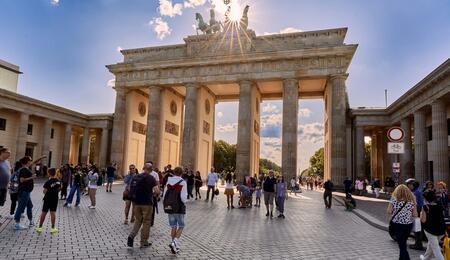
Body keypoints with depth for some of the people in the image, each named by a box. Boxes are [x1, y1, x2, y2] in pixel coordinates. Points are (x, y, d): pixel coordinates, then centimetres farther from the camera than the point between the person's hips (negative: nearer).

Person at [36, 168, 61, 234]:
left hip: (48, 199, -3)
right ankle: (53, 228, 9)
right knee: (53, 212, 7)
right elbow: (59, 189, 6)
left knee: (44, 213, 9)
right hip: (55, 199, 3)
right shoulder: (58, 181, -2)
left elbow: (45, 191, -15)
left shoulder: (48, 182, -18)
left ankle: (40, 227, 18)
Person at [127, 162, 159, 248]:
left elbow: (130, 189, 12)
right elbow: (157, 191, -17)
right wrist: (152, 192, 3)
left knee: (138, 220, 21)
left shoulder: (135, 177, 6)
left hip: (136, 202, 5)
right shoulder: (151, 178, -11)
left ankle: (131, 235, 2)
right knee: (146, 222, 8)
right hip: (146, 203, -5)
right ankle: (144, 243, 16)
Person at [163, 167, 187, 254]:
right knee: (181, 226, 8)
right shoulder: (182, 182, -12)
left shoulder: (168, 182, 3)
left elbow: (164, 195, 5)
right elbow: (183, 197, -16)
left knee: (173, 227, 15)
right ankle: (174, 242, -10)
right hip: (179, 208, -5)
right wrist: (183, 203, 4)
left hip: (170, 208, 5)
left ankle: (175, 246, 20)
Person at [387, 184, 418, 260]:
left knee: (402, 245, 2)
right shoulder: (412, 200, 0)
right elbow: (415, 215, -2)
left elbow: (389, 211, -11)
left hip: (397, 224, -4)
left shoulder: (394, 199, -8)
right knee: (403, 243, 21)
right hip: (409, 224, 4)